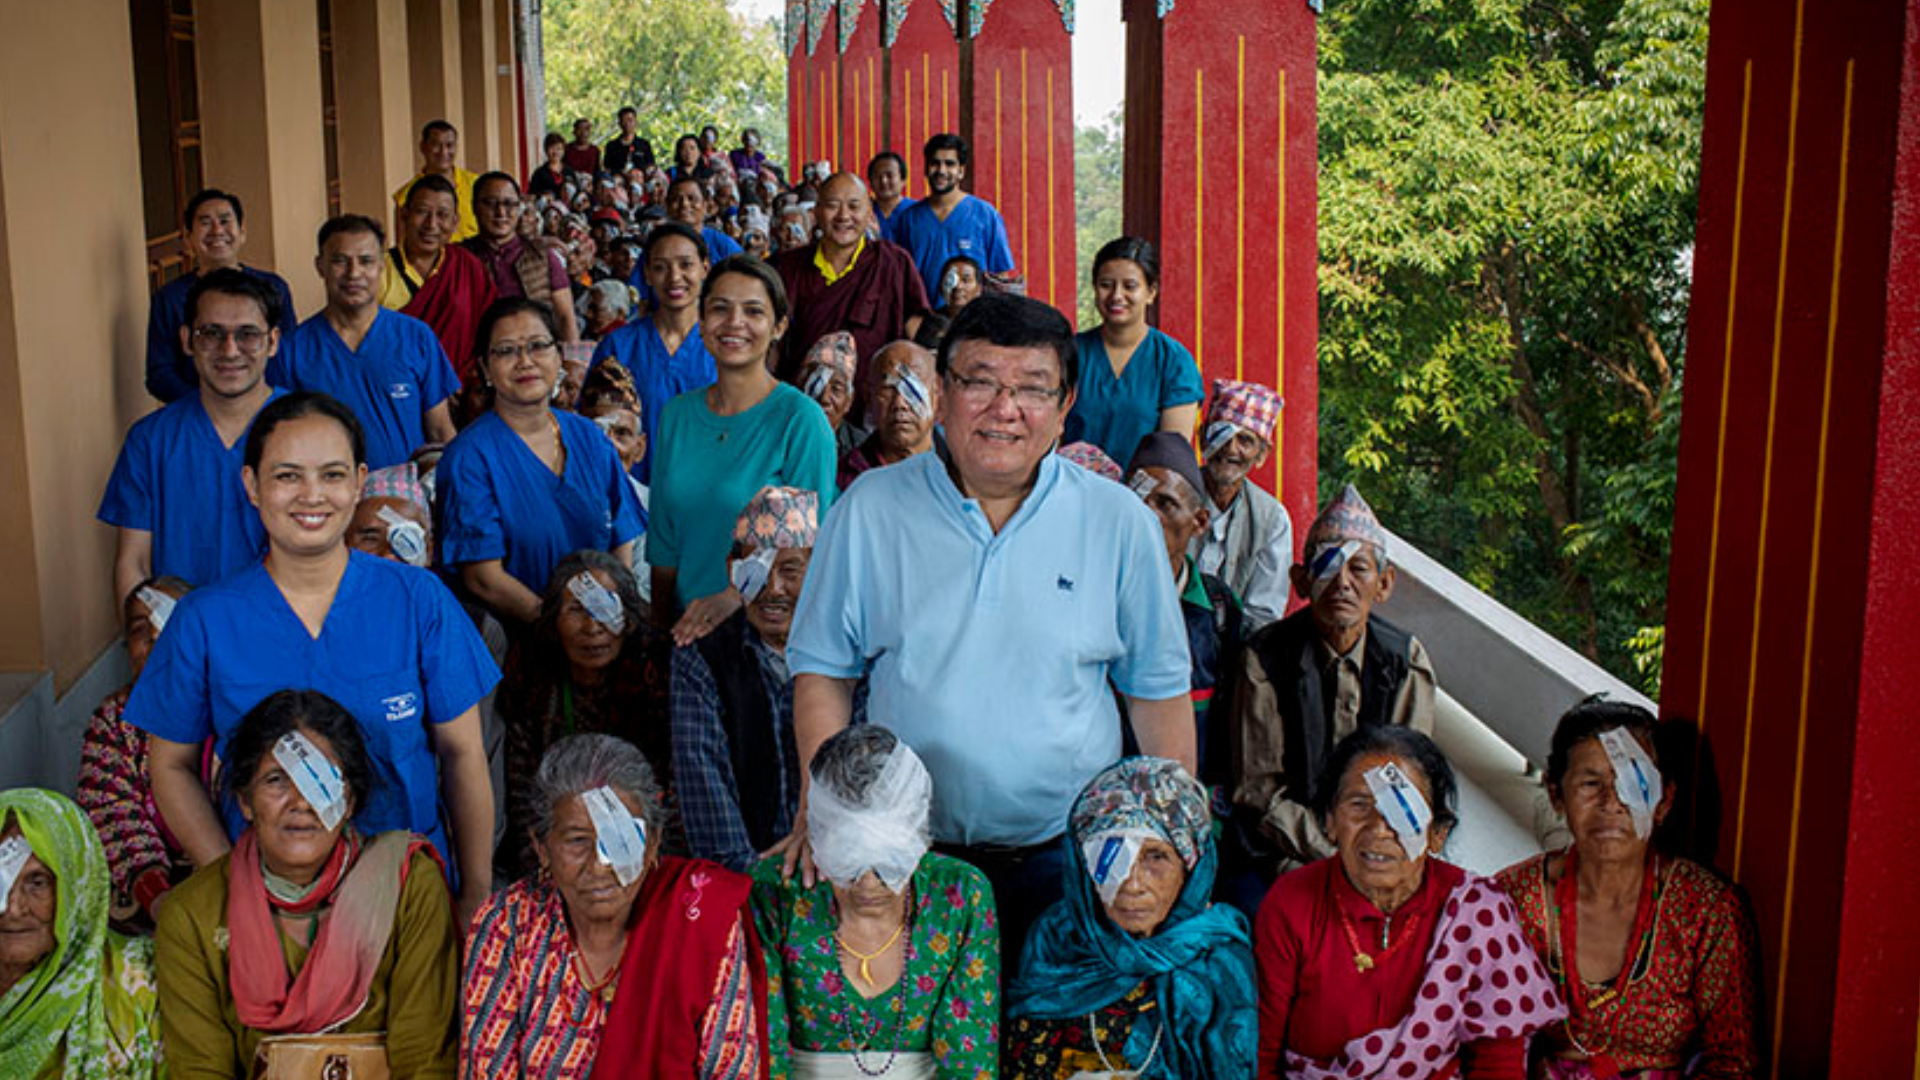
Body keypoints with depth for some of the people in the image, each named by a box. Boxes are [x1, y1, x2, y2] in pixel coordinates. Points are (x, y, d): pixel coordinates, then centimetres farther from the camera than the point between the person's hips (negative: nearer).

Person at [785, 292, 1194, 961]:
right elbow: (823, 672, 4)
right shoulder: (871, 510, -2)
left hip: (1069, 856, 0)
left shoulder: (1119, 523, -2)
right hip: (907, 851, 0)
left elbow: (1158, 691, 4)